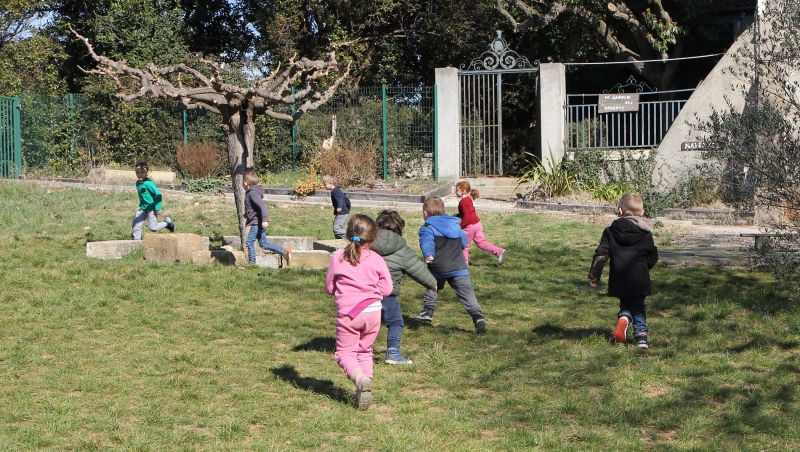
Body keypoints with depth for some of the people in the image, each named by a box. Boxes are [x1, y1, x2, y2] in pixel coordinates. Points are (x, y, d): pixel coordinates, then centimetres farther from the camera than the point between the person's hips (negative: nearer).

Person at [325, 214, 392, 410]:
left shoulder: (338, 258, -1)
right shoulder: (376, 259, -1)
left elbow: (329, 287, 6)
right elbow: (387, 288, 0)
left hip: (347, 312, -2)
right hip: (373, 312, 2)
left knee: (345, 352, 5)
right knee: (365, 351, 18)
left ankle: (360, 378, -24)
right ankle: (363, 392, 14)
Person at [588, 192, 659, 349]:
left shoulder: (611, 231, -1)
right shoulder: (645, 233, 0)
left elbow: (601, 255, -5)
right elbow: (653, 256, 5)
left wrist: (594, 275, 0)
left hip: (619, 280, 0)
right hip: (639, 280, 0)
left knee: (625, 304, 20)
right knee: (638, 307, 13)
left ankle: (623, 318, -11)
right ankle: (641, 336, 1)